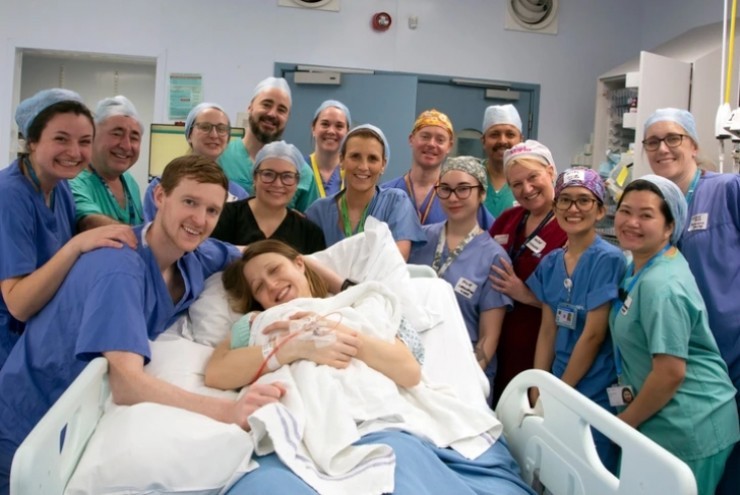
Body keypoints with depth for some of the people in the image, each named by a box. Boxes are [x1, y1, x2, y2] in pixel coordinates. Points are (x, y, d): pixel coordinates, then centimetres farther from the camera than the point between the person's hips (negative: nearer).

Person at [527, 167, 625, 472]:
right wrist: (538, 390, 1)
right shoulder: (550, 263, 4)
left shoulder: (608, 259, -15)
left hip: (596, 395, -6)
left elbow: (593, 335, -17)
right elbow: (548, 330, 5)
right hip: (559, 388, 6)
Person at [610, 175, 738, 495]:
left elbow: (670, 373, -25)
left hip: (689, 429, -9)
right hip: (667, 421, 9)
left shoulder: (660, 286, -25)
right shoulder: (641, 266, 6)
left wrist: (624, 422, -11)